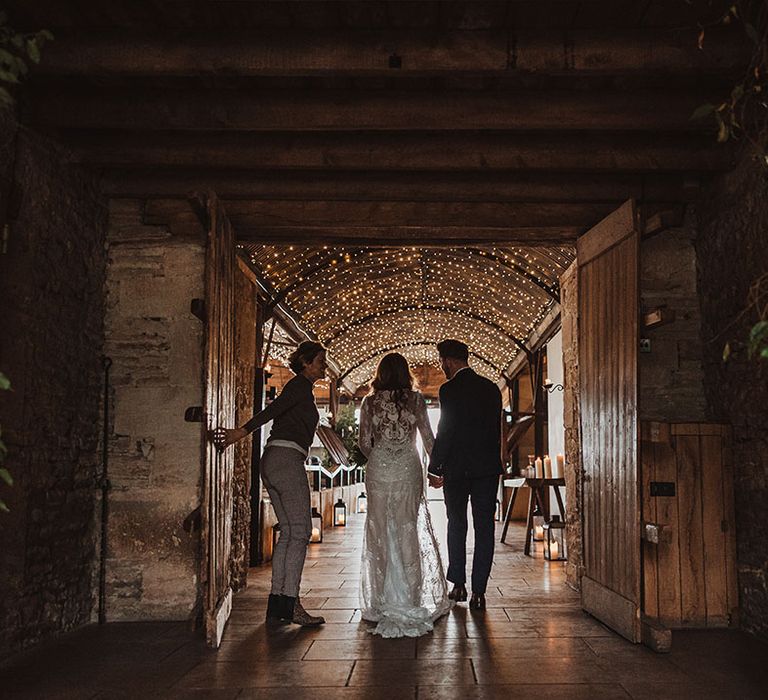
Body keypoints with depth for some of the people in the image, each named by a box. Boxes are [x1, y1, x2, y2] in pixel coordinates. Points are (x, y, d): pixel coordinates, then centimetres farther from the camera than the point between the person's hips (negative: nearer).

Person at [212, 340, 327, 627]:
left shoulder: (298, 388, 26)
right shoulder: (301, 385, -4)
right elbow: (274, 409, -18)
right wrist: (242, 431, -30)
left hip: (273, 461, 10)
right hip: (287, 457, -10)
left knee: (288, 531, 8)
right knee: (300, 530, -9)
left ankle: (277, 603, 7)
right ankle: (290, 603, -10)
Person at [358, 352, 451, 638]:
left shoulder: (370, 402, 1)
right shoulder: (415, 399, 0)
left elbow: (364, 443, 0)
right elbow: (428, 438, 2)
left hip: (378, 471, 0)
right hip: (408, 470, 0)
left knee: (379, 532, 7)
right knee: (409, 530, 7)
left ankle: (381, 600, 10)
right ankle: (411, 596, 9)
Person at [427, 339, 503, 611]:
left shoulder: (449, 389, -11)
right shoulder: (491, 388, 7)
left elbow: (444, 432, -13)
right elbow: (496, 429, 12)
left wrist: (434, 469, -6)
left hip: (457, 468, -4)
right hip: (488, 467, 4)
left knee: (456, 525, 13)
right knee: (484, 528, 4)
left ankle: (458, 584, 18)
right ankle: (478, 591, 4)